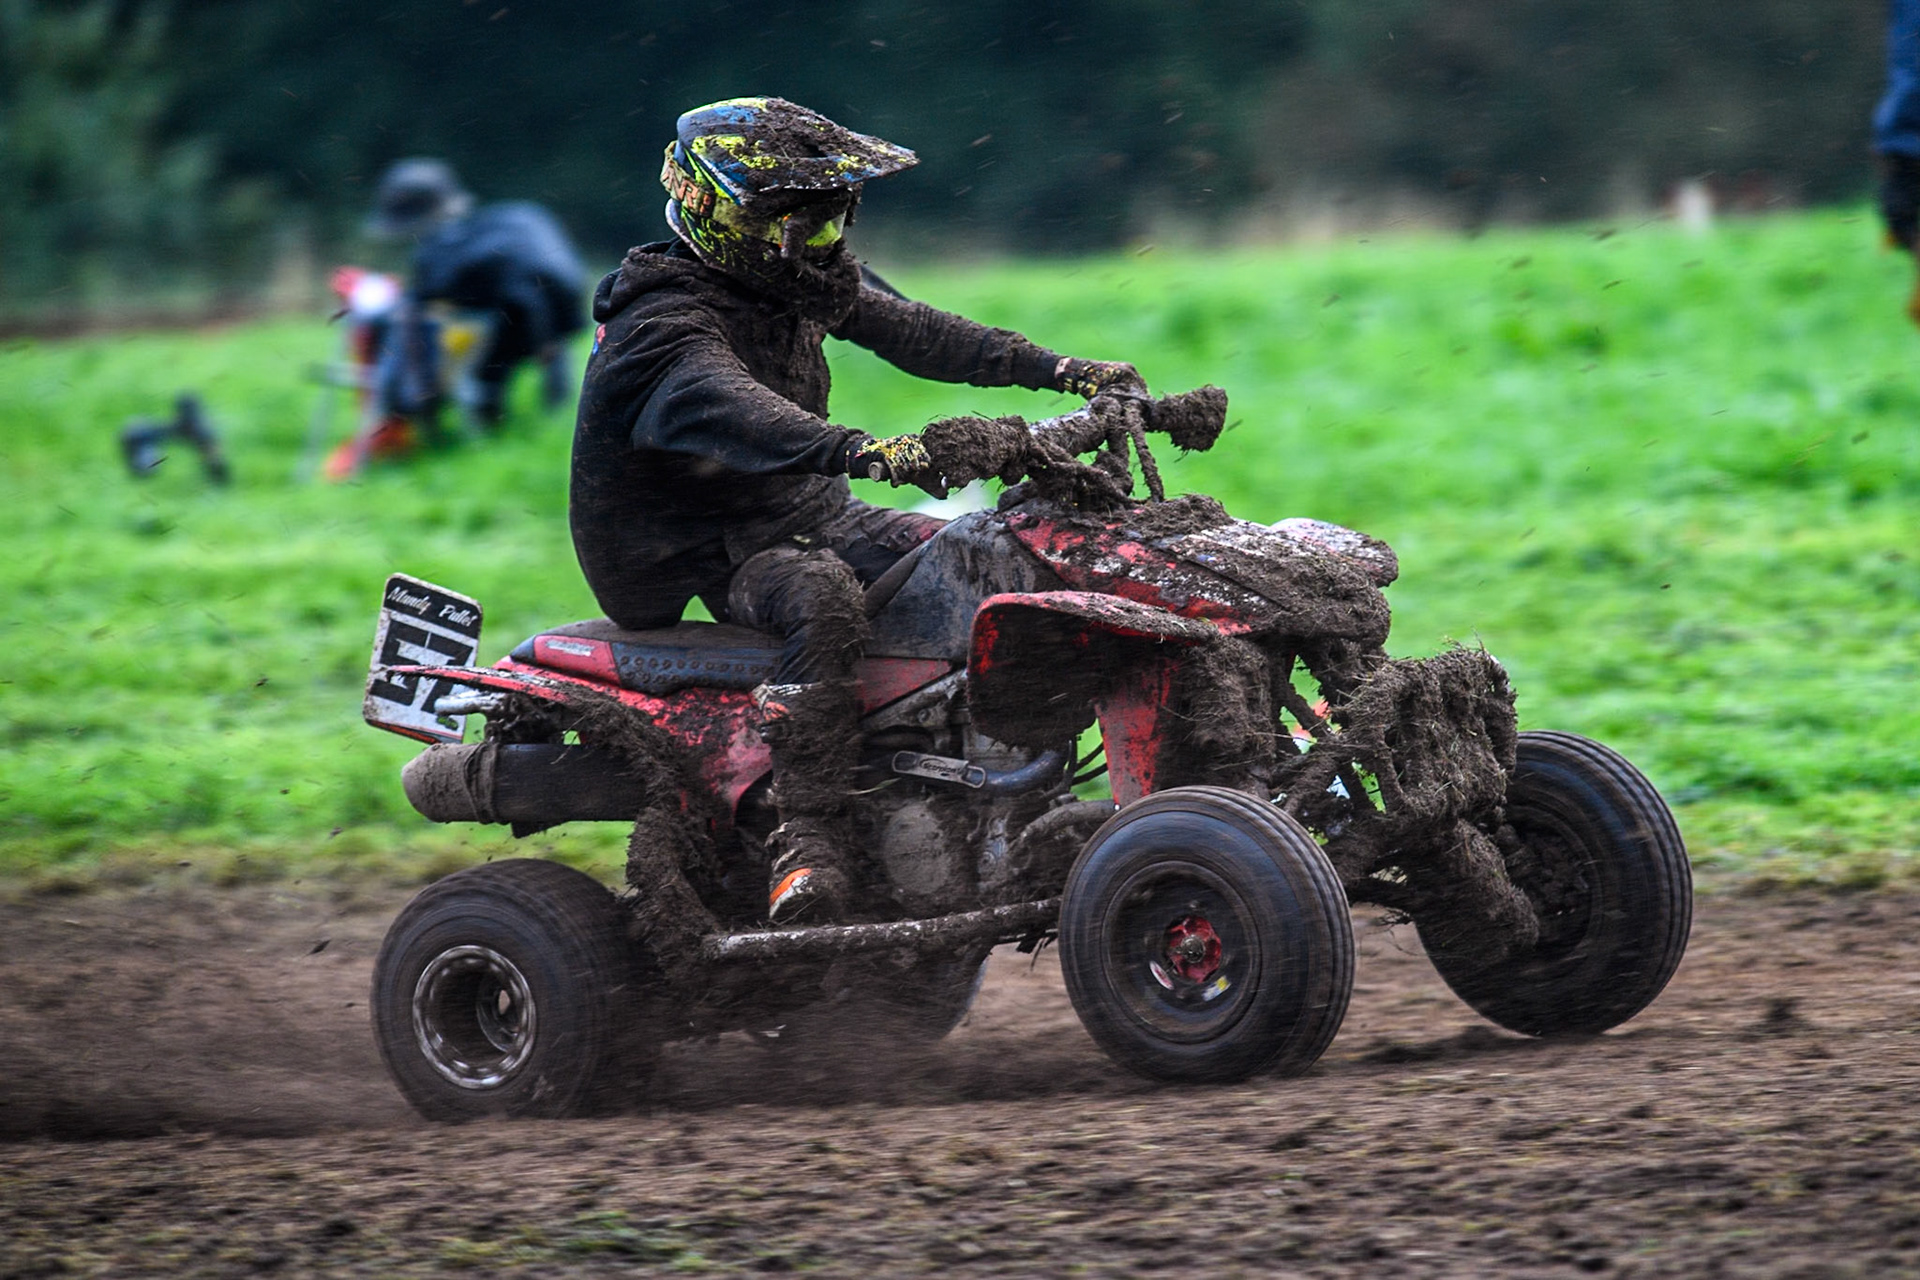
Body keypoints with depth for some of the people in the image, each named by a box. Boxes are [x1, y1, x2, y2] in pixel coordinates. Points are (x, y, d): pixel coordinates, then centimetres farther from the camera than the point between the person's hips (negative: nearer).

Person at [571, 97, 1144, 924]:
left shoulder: (802, 286, 6)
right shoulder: (665, 327, -22)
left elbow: (910, 330, 11)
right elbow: (734, 412, -41)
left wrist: (1065, 373, 3)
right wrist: (861, 451, -58)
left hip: (815, 519, 9)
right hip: (713, 558, -9)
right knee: (824, 600, -39)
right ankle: (807, 838, -42)